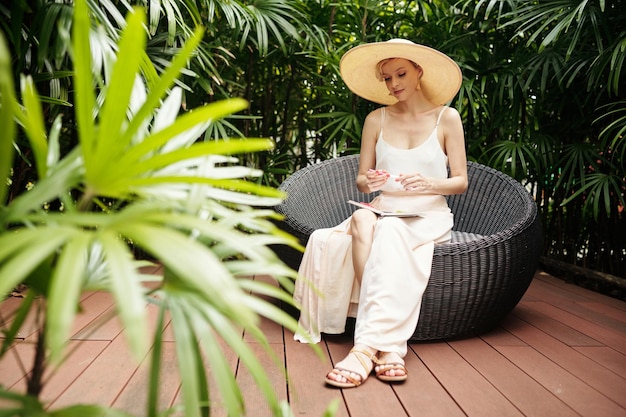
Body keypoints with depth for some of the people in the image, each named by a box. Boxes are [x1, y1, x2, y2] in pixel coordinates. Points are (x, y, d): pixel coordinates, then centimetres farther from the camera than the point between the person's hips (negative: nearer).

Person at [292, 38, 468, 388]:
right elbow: (361, 179, 12)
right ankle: (388, 346, -40)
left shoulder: (447, 118, 4)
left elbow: (461, 181, 4)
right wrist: (368, 182, -13)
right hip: (384, 210, 2)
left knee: (389, 233, -37)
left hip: (429, 216, -2)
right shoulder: (377, 119, 10)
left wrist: (430, 184, -18)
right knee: (361, 219, -36)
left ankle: (367, 346, -43)